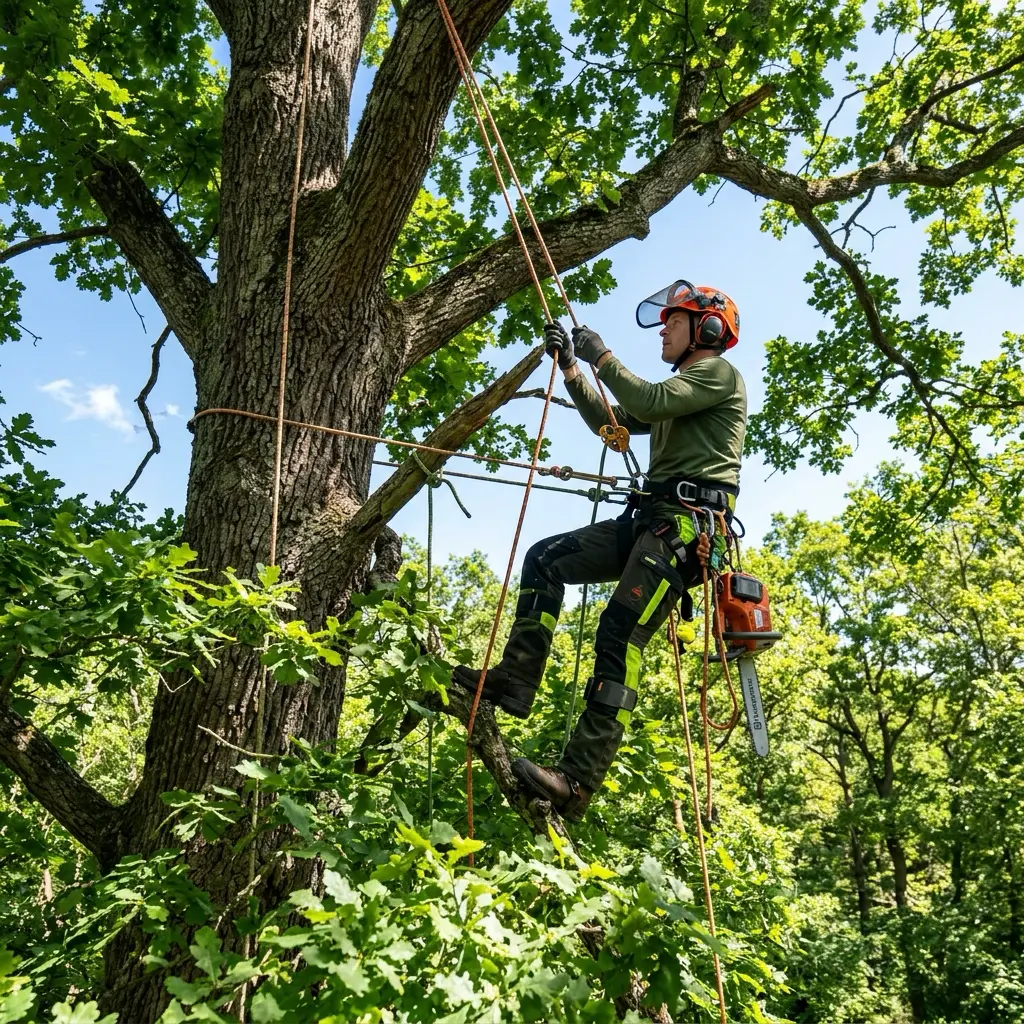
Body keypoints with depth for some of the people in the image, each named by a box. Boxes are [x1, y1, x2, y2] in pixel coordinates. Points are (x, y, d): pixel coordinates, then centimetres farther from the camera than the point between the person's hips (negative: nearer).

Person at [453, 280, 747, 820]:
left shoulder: (719, 372, 2)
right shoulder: (678, 389, 32)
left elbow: (649, 402, -16)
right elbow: (610, 422, 25)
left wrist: (602, 355, -4)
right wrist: (571, 367, 16)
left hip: (687, 524, -9)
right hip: (649, 520, 10)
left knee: (619, 634, -22)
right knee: (544, 559, 0)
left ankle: (578, 781, -23)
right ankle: (516, 679, -2)